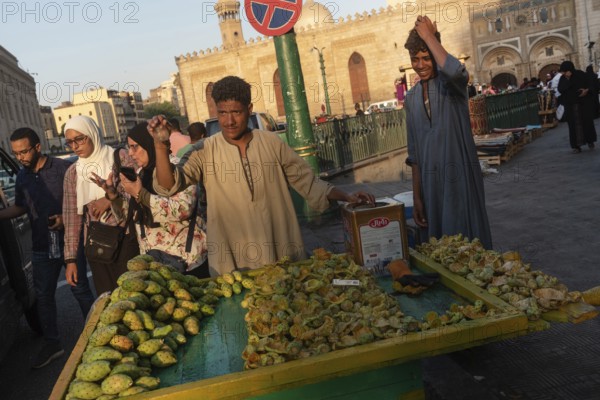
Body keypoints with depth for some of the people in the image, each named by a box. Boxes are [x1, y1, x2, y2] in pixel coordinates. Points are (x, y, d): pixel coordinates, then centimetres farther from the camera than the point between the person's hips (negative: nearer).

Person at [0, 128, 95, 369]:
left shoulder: (63, 168, -11)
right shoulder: (22, 177, 7)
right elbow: (20, 207, 20)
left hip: (69, 242, -5)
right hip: (41, 247, 5)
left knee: (80, 290, 5)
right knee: (43, 296, 11)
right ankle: (51, 344, 24)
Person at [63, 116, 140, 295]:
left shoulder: (120, 157, -1)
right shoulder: (72, 172, 8)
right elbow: (71, 215, 8)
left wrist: (111, 199, -18)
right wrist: (70, 258, 6)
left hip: (127, 239, -3)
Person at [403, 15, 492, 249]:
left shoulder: (451, 84, -2)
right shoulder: (411, 98, 11)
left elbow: (454, 70, -31)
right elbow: (414, 153, 11)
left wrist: (428, 35, -16)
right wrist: (417, 197, 7)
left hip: (460, 176, -4)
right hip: (430, 181, 5)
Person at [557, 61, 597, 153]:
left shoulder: (580, 74, -4)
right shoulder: (563, 78, 1)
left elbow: (590, 83, 2)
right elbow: (560, 90, -12)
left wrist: (586, 90, -18)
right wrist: (567, 79, -21)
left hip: (584, 102, -1)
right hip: (570, 105, 1)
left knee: (587, 121, 4)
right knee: (574, 124, -2)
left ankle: (590, 141, 23)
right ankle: (576, 146, -1)